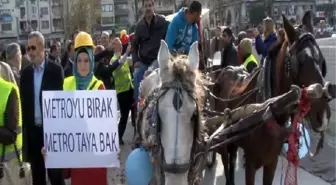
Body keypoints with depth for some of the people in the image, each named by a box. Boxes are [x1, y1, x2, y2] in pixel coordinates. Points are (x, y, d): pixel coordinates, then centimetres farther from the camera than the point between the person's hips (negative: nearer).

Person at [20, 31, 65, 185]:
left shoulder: (56, 70, -5)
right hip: (32, 130, 4)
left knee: (55, 172, 4)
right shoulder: (25, 73, 7)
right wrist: (25, 128, 1)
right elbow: (23, 102, 8)